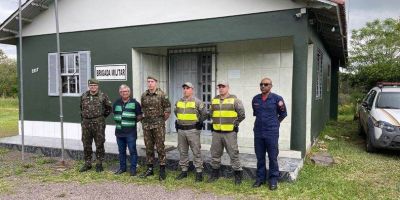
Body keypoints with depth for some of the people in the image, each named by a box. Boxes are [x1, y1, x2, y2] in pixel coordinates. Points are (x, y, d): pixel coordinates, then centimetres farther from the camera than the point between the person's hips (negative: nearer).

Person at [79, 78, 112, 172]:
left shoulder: (103, 96, -2)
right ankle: (87, 163, 22)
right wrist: (83, 117, 15)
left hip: (98, 123, -3)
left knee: (99, 144, 3)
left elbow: (109, 108, 6)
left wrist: (103, 116, 3)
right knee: (86, 144, 9)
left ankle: (99, 164, 13)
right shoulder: (84, 96, 9)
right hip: (86, 122, 4)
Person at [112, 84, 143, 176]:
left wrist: (132, 122, -5)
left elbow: (139, 116, 1)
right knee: (121, 151, 14)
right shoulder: (116, 103, 12)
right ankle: (122, 167, 27)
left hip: (131, 132, -5)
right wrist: (118, 122, 13)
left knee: (132, 151, 0)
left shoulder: (134, 103, -3)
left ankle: (133, 169, 10)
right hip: (119, 131, 5)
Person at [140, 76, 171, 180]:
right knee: (148, 147, 11)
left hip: (158, 125, -4)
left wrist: (162, 120, 2)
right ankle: (149, 169, 22)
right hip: (146, 125, 5)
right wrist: (144, 118, 15)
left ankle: (162, 170, 8)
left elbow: (168, 109, -4)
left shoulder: (161, 95, -6)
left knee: (160, 147, -1)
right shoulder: (143, 95, 8)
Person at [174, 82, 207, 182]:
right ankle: (184, 170, 23)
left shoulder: (197, 102, -6)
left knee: (196, 152, 0)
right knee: (182, 152, 12)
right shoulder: (178, 102, 9)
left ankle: (199, 172, 8)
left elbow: (204, 114, -1)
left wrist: (198, 122, 3)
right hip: (181, 130, 5)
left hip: (193, 130, -5)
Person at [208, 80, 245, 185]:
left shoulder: (234, 100, -5)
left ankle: (238, 173, 13)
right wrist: (215, 123, 12)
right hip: (216, 132, 5)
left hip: (230, 132, -5)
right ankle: (215, 173, 27)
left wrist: (234, 124, -2)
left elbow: (242, 114, -3)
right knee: (215, 154, 12)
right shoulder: (214, 100, 10)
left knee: (233, 154, 0)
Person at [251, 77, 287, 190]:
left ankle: (273, 180, 17)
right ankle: (260, 177, 24)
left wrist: (275, 123, 9)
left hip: (272, 133, -3)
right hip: (258, 132, 4)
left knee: (273, 157, 5)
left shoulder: (277, 99, -6)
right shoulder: (255, 99, 5)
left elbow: (283, 114, 6)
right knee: (260, 157, 12)